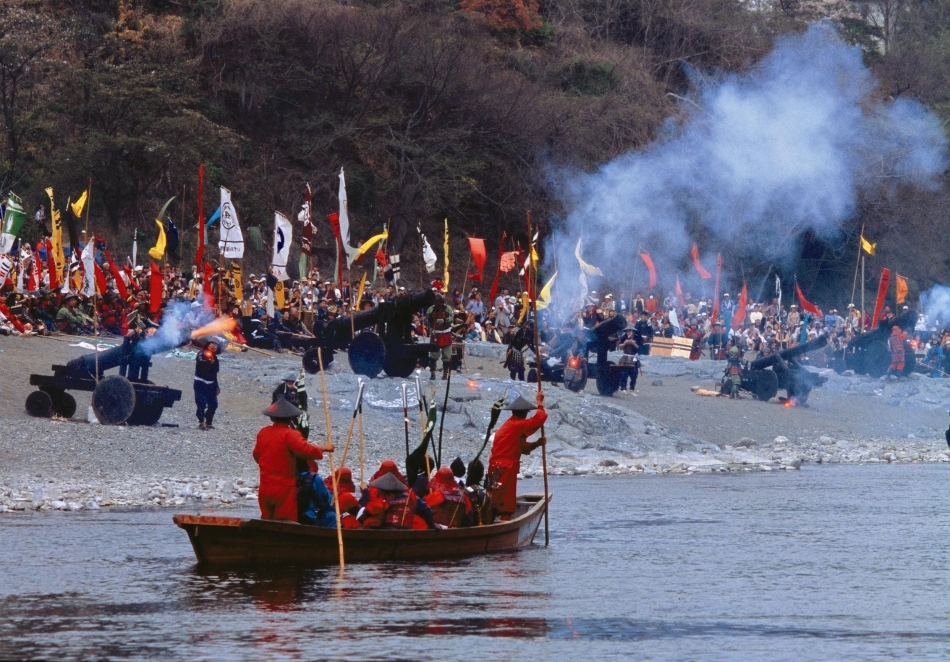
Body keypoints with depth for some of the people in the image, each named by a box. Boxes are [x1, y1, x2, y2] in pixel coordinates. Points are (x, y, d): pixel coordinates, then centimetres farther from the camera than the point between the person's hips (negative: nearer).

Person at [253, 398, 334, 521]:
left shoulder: (263, 432, 6)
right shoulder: (290, 434, -14)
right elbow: (306, 450, -26)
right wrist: (324, 448, -10)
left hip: (265, 489, 6)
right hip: (284, 489, -6)